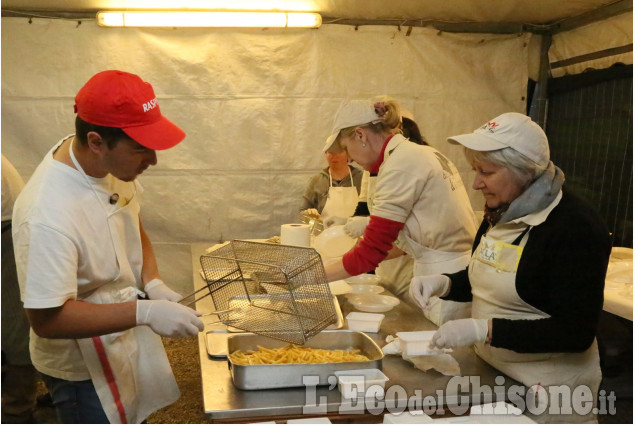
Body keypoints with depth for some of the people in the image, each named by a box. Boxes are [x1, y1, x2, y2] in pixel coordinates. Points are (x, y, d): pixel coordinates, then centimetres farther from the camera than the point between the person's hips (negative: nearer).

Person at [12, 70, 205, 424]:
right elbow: (46, 318, -29)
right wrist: (144, 312, -34)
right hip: (84, 368, -7)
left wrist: (153, 282, -9)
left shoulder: (115, 163, -12)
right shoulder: (47, 216, -35)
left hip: (126, 338, 7)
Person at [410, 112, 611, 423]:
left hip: (548, 386, -7)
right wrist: (442, 283, -7)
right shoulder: (499, 214, 1)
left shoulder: (576, 227, -22)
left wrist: (483, 329, -30)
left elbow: (576, 332, -25)